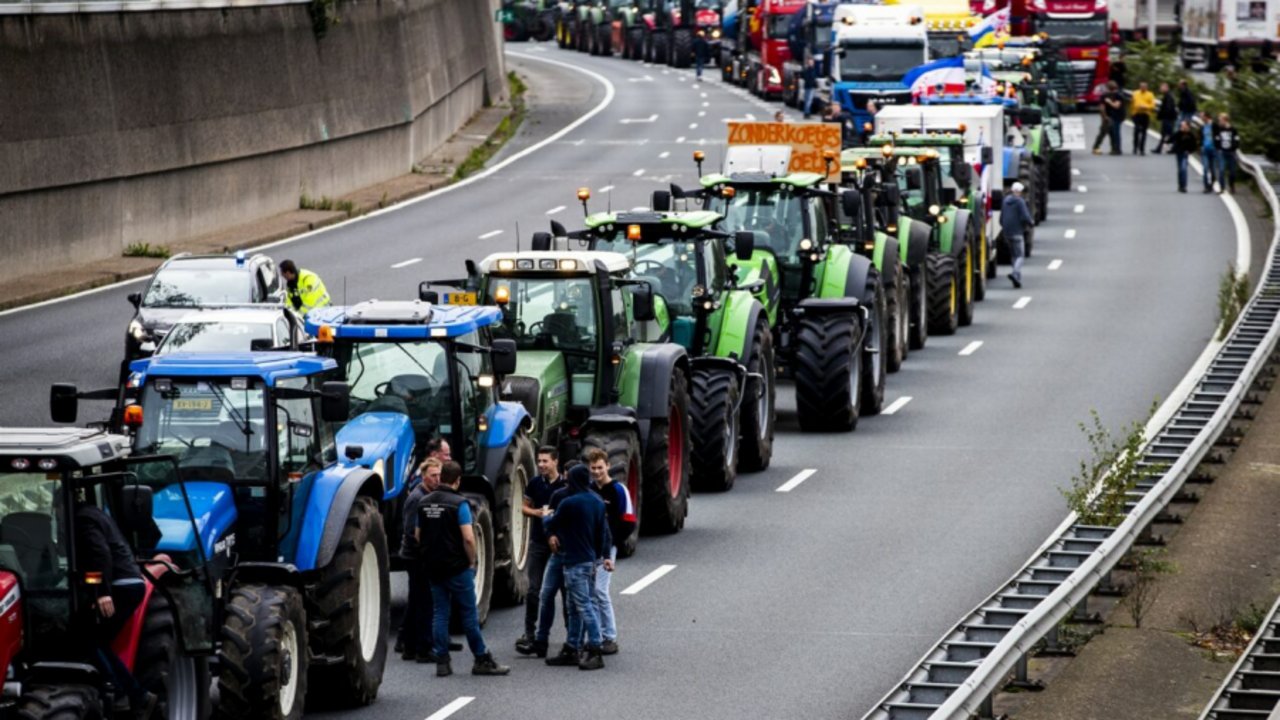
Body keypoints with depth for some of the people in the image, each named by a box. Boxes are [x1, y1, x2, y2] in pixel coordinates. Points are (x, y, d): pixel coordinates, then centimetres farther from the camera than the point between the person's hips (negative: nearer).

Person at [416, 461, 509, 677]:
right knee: (469, 613, 2)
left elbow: (418, 535, 12)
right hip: (457, 567, -5)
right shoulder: (459, 503, -14)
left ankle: (442, 662, 5)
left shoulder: (424, 503, 5)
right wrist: (471, 562, -5)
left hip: (432, 567, 5)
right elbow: (468, 538, -19)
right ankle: (482, 660, 8)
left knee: (439, 614, 8)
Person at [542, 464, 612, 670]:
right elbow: (603, 531, 13)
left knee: (584, 606, -9)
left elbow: (552, 524, -1)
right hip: (591, 560, 9)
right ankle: (571, 649, 20)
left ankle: (595, 650, -13)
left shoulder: (569, 504, -15)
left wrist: (546, 517, 21)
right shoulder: (598, 502, 8)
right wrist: (605, 555, 20)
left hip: (575, 562, -9)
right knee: (576, 607, 15)